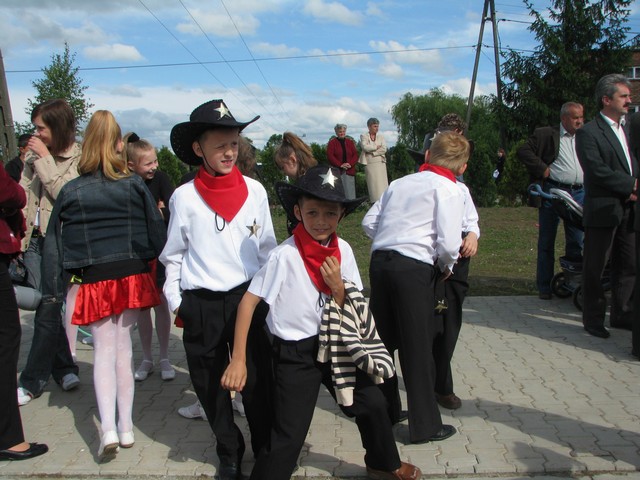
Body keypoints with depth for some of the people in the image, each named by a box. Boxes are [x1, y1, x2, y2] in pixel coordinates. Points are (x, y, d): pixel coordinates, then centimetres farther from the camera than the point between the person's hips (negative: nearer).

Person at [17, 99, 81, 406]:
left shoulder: (79, 158, -5)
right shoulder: (34, 156, 12)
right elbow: (22, 197, 13)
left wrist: (46, 159, -13)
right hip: (34, 240, 5)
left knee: (47, 311, -3)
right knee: (46, 309, 7)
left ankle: (33, 381, 8)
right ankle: (64, 369, 23)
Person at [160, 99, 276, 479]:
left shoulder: (254, 191, 0)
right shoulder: (184, 197, -3)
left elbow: (267, 247, 9)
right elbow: (173, 255, 6)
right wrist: (176, 301, 4)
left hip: (248, 298, 0)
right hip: (201, 305, 0)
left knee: (257, 381, 5)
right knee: (211, 386, 12)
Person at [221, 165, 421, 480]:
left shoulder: (343, 251, -4)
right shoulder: (285, 256, -19)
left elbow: (353, 310, 3)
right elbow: (249, 302, -16)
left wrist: (338, 286, -18)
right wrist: (238, 359, -16)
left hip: (334, 347, 6)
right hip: (295, 353, -5)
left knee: (373, 403, 16)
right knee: (288, 437, -5)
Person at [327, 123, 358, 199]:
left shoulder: (350, 142, 14)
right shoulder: (332, 142, 4)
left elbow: (355, 155, 8)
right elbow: (330, 156, -6)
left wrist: (350, 164, -10)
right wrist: (340, 165, -14)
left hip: (349, 170, 3)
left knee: (350, 192, -1)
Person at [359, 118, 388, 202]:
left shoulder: (380, 136, 13)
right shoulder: (364, 136, 7)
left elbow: (384, 149, 0)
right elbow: (365, 147, -11)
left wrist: (372, 152, -8)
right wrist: (377, 147, -3)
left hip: (380, 163, 2)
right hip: (370, 164, -2)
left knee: (382, 184, -3)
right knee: (373, 185, -6)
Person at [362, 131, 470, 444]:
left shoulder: (400, 183, 16)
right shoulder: (449, 190, -1)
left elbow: (369, 223, 16)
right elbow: (448, 243, -11)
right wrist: (446, 267, 7)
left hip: (379, 261, 6)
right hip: (415, 268, -6)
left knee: (383, 340, 17)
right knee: (418, 348, 5)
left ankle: (385, 411, 34)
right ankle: (425, 426, 17)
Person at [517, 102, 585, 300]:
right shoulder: (546, 134, 0)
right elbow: (523, 151, -7)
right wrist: (542, 168, -11)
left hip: (579, 193, 4)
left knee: (577, 241, 7)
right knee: (547, 241, 4)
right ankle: (544, 287, 13)